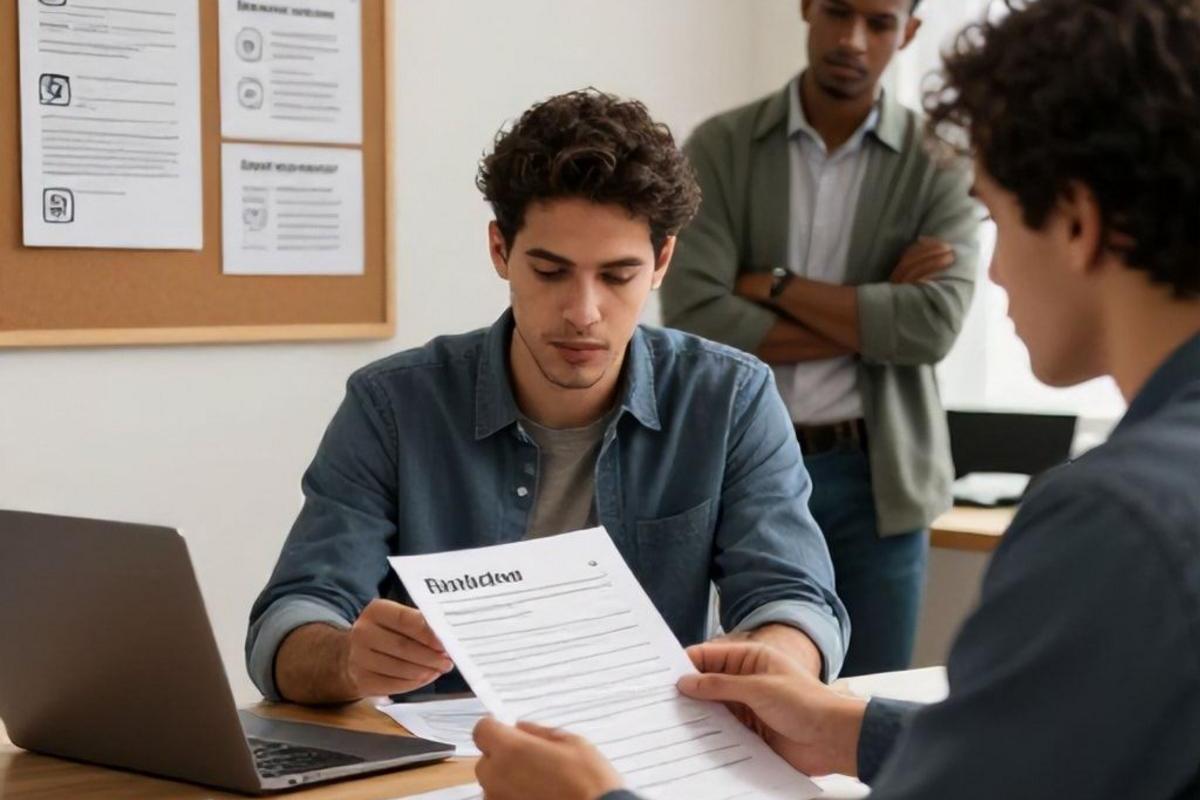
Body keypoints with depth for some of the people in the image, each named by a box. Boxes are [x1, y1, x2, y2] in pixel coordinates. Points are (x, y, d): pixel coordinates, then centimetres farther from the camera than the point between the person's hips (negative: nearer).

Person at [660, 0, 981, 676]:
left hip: (877, 480, 0)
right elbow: (694, 322, -13)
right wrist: (873, 315, -13)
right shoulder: (720, 150, 0)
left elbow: (933, 326, -14)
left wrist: (778, 285, -12)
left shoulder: (940, 163, 0)